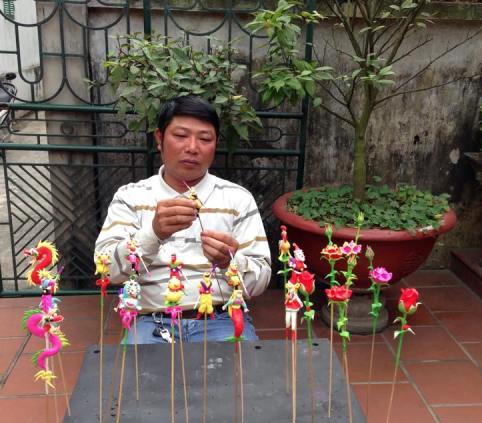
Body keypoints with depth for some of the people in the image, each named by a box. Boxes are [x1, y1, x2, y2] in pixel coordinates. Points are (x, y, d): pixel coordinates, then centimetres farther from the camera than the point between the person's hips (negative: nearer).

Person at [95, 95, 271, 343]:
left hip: (223, 320, 1)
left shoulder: (238, 198, 5)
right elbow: (108, 269, -8)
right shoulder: (130, 197, 5)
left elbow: (260, 281, 0)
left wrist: (230, 263, -22)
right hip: (153, 323, 0)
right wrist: (154, 233, -26)